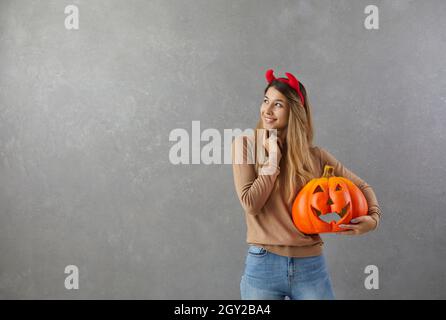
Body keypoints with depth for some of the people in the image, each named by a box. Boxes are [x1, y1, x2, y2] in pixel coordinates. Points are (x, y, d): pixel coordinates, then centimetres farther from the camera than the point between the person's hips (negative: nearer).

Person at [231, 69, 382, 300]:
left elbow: (361, 186, 9)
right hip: (263, 264, -1)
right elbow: (250, 204, -10)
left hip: (310, 265, 1)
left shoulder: (315, 156, 1)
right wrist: (273, 159, -10)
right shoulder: (245, 145, -2)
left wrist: (373, 217, -9)